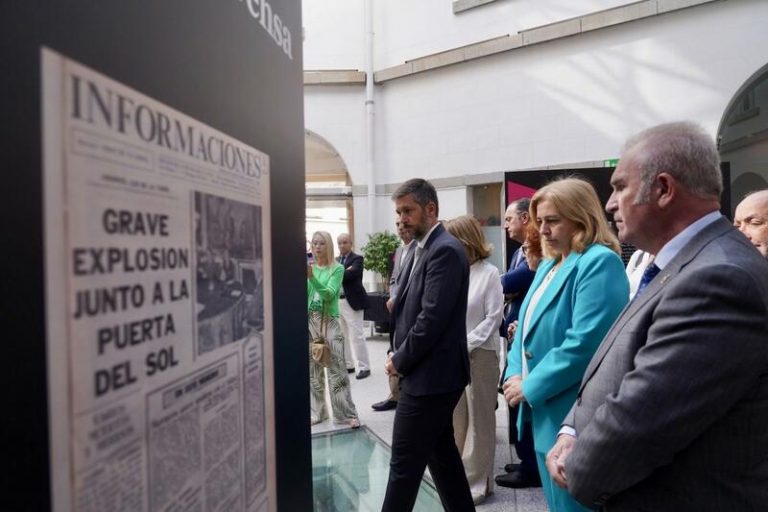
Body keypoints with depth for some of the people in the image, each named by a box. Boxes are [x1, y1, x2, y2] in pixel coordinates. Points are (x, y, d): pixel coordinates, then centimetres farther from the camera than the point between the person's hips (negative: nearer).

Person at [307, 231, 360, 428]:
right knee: (312, 370, 7)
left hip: (329, 322, -3)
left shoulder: (337, 269, -1)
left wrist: (311, 277, -28)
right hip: (309, 322, 3)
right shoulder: (308, 268, 8)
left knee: (337, 370, -3)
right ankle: (316, 411, 18)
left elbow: (329, 294, -15)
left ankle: (347, 413, 3)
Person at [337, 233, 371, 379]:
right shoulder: (336, 260, 15)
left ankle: (364, 367, 3)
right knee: (343, 335, 13)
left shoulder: (357, 259, -4)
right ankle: (347, 364, 24)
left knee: (356, 335, -4)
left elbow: (351, 274, -22)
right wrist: (345, 272, -16)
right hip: (337, 301, 7)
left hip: (352, 301, -6)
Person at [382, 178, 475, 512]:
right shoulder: (422, 249, 13)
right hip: (429, 372, 10)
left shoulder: (445, 250, -17)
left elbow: (433, 318, -23)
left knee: (405, 463, 0)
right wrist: (400, 355, 4)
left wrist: (399, 361, -12)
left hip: (430, 375, -10)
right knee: (441, 455, 19)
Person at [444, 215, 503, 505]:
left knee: (478, 419, 7)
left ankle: (477, 481, 20)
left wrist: (465, 345, -14)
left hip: (479, 353, -4)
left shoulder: (489, 273, -7)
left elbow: (493, 317, -9)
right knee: (456, 418, 14)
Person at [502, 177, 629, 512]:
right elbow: (528, 327, 17)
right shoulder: (549, 264, 14)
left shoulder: (600, 262, -16)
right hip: (544, 411, 9)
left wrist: (530, 387, -17)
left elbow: (585, 342, -25)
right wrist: (515, 374, 0)